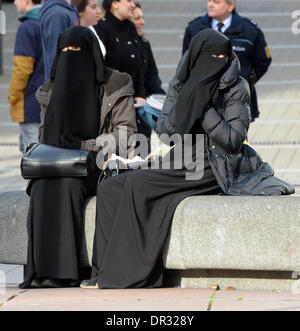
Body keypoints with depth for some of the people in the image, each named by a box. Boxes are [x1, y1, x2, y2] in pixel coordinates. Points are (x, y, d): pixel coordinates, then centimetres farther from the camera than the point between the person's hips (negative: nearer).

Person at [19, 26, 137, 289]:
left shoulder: (114, 87, 0)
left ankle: (62, 271, -35)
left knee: (66, 184, -34)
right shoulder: (52, 90, 13)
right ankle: (42, 269, -34)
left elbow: (126, 132, -4)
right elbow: (44, 134, 18)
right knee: (43, 186, -30)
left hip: (99, 167, -4)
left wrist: (85, 146, -17)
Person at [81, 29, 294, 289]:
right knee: (109, 188, -4)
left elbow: (233, 140, -17)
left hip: (215, 171, -8)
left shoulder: (236, 89, -7)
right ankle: (107, 270, -14)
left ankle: (123, 272, -23)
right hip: (185, 166, 8)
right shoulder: (186, 86, 12)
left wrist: (204, 107, -21)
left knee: (137, 185, -25)